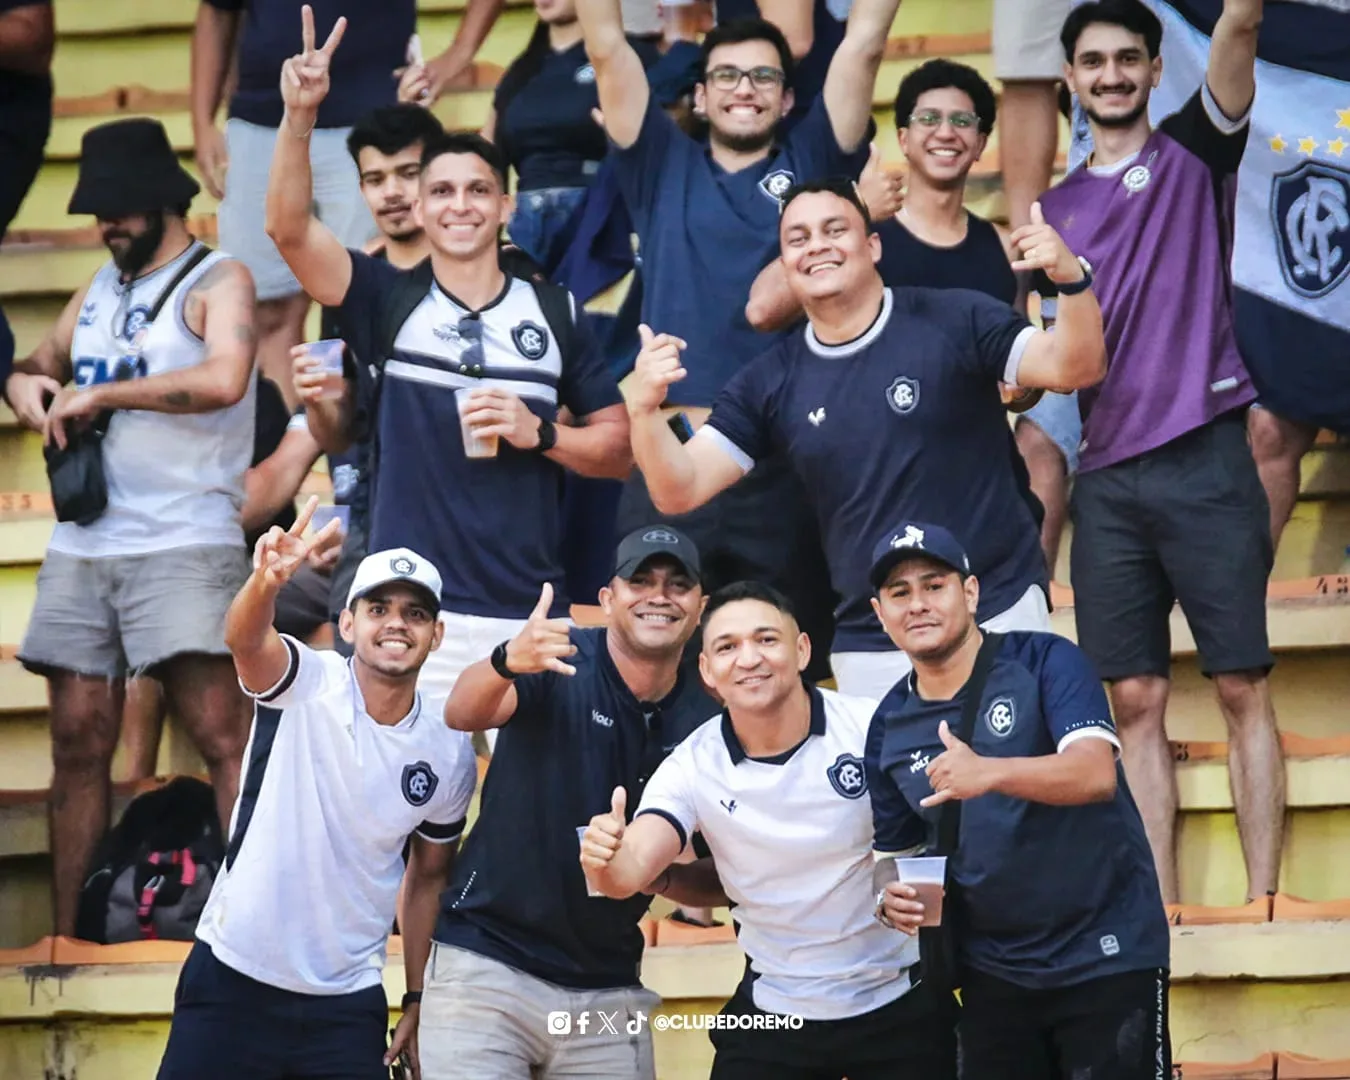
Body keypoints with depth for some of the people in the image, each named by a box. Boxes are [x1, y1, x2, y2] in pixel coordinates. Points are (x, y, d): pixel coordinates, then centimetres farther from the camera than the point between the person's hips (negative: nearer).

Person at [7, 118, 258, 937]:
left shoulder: (217, 283, -1)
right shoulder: (98, 291, 20)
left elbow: (224, 379, -19)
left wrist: (100, 393, -14)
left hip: (184, 546, -7)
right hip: (82, 547, 7)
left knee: (223, 736, -13)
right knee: (79, 741, 4)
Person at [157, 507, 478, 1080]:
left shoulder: (449, 754, 2)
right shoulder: (306, 685, -8)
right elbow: (246, 640, -31)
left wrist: (418, 1001, 13)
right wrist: (265, 583, -54)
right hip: (232, 982, -3)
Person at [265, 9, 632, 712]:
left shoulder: (555, 314, 10)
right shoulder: (389, 302, 6)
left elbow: (618, 448, 13)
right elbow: (288, 228, -9)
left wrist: (539, 434, -6)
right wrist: (299, 117, -22)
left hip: (528, 621, 2)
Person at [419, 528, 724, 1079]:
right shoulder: (560, 663, -7)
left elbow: (720, 883, 7)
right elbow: (462, 713, -27)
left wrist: (660, 876, -15)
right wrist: (508, 662, -48)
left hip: (608, 990, 4)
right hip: (487, 965, -4)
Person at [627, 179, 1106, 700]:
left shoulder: (955, 322, -5)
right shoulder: (770, 382, 4)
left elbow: (1073, 367, -13)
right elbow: (679, 490, 1)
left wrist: (1071, 281, -33)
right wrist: (645, 410, -20)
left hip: (996, 618, -3)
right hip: (867, 651, 3)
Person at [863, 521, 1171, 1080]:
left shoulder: (1045, 661, -9)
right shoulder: (890, 727, 5)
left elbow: (1096, 773, -25)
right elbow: (895, 849, 17)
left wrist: (990, 773, -42)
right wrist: (893, 896, -7)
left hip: (1105, 954, -5)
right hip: (993, 970, 5)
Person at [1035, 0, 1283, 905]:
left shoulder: (1192, 154, 6)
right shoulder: (1057, 208, 16)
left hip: (1204, 458, -4)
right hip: (1107, 475, 4)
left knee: (1242, 688, -4)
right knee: (1138, 701, 2)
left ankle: (1261, 907, -4)